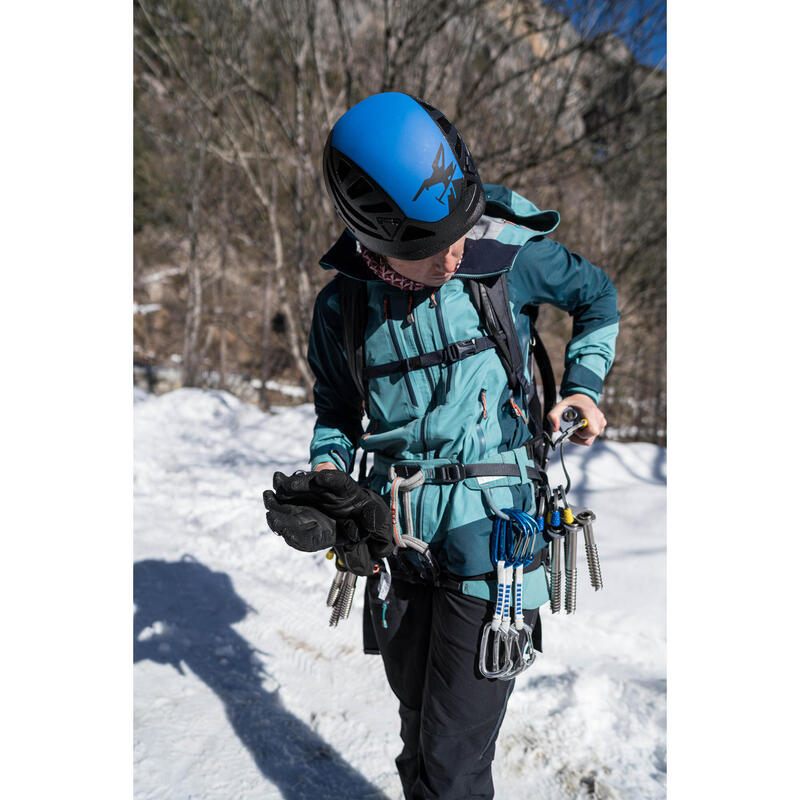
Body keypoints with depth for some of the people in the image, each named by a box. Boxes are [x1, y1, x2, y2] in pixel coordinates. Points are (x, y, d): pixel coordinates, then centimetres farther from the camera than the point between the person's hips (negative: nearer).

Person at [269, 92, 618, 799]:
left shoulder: (509, 257, -10)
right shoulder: (342, 306, -3)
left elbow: (597, 296, 10)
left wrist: (584, 383, -1)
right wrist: (327, 466, -6)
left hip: (488, 533, -3)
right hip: (396, 538, 4)